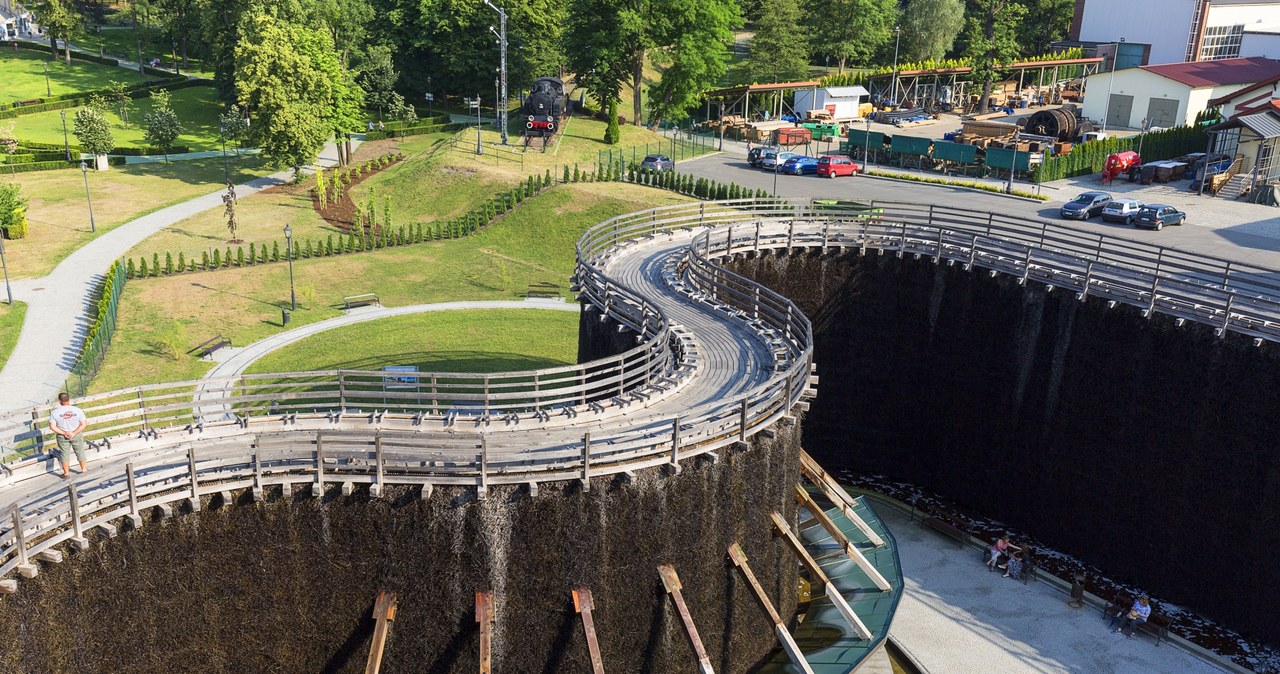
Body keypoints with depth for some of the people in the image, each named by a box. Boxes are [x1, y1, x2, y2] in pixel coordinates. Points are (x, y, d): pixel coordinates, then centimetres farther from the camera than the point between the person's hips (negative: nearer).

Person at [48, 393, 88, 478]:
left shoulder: (55, 412, -14)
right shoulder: (78, 410, -13)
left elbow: (52, 426, -14)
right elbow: (83, 424, -15)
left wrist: (64, 433, -13)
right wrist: (74, 433, -15)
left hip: (62, 436, 0)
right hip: (77, 435, 0)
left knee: (65, 453, 13)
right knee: (80, 451, 17)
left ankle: (66, 473, 21)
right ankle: (84, 469, 28)